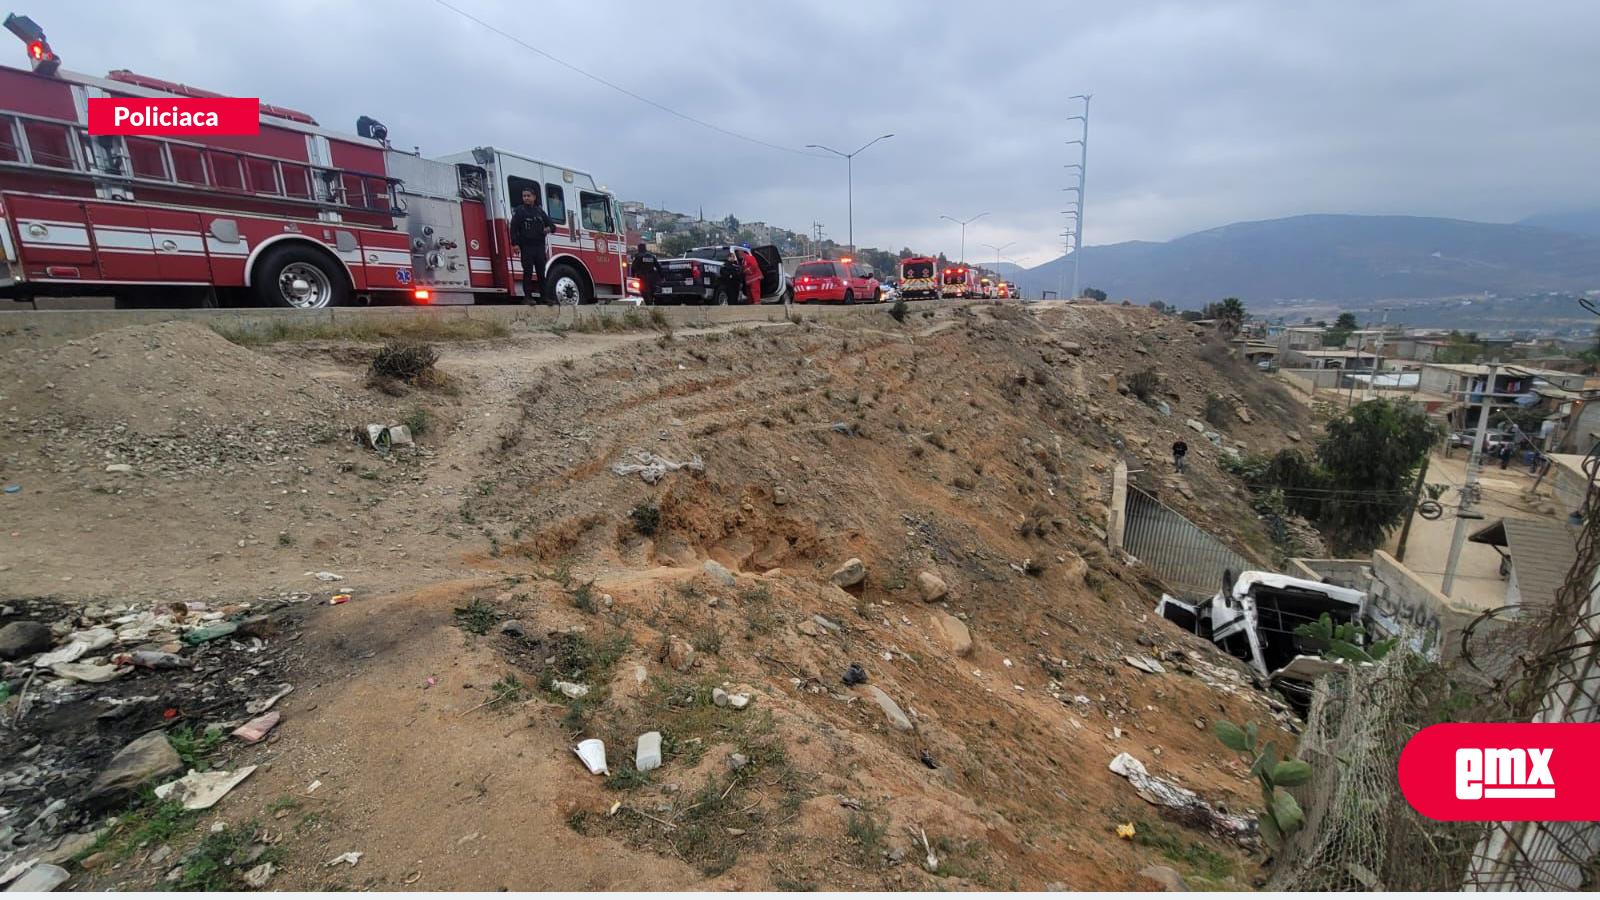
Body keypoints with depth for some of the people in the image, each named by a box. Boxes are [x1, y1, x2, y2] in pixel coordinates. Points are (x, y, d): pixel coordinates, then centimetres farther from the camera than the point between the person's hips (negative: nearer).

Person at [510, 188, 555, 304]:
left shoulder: (540, 211, 15)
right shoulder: (519, 211, 3)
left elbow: (551, 224, 19)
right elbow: (513, 228, -2)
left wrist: (549, 228, -6)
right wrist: (515, 243, -12)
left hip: (540, 246, 4)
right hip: (526, 246, -4)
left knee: (541, 272, 5)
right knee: (528, 272, -5)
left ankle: (544, 296, 9)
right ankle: (527, 296, -3)